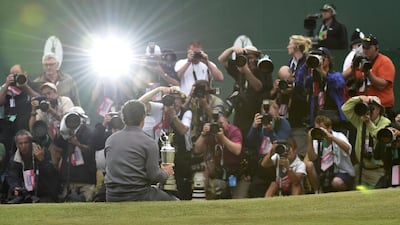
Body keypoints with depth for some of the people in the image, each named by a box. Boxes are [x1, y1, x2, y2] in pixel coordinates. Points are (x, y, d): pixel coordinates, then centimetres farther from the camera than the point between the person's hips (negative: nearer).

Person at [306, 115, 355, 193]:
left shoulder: (339, 136, -13)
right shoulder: (317, 140, -2)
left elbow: (347, 149, -36)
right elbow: (312, 159, -15)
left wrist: (330, 136, -42)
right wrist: (310, 141, -25)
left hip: (343, 172, -4)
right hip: (326, 172, 4)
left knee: (336, 182, -36)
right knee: (308, 165, -18)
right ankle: (317, 193, -4)